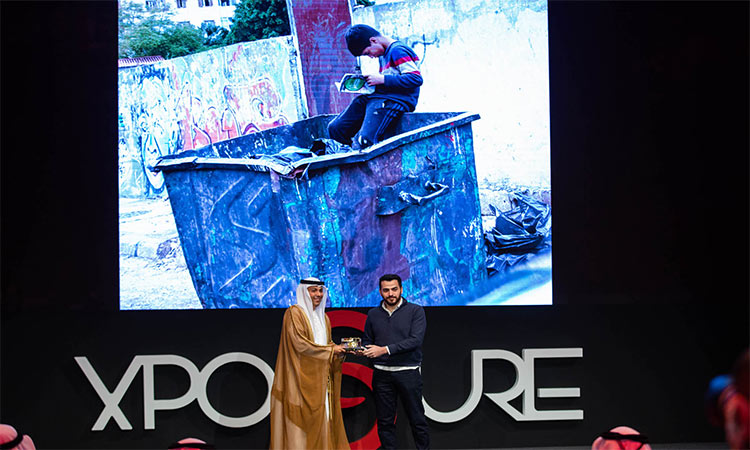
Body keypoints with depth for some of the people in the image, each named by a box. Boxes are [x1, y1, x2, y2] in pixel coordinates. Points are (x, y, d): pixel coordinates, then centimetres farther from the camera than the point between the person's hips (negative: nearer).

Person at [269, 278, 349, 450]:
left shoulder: (323, 317, 19)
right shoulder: (294, 313, -6)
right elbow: (299, 343, -16)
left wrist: (338, 351, -1)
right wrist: (330, 349, -13)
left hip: (320, 378, 7)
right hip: (302, 377, -7)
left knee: (323, 415, 2)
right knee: (303, 419, -10)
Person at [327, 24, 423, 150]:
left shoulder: (397, 51, -8)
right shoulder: (383, 54, 23)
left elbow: (416, 78, -18)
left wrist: (382, 79, -14)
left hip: (394, 101, -10)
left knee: (364, 139, -31)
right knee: (335, 128, -3)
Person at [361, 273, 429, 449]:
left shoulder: (415, 311, -2)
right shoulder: (373, 314, 11)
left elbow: (416, 340, -13)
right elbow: (367, 341, 15)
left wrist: (385, 349, -19)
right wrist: (360, 349, -10)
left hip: (408, 372, -3)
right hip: (382, 374, 3)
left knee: (417, 419, 1)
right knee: (385, 421, 5)